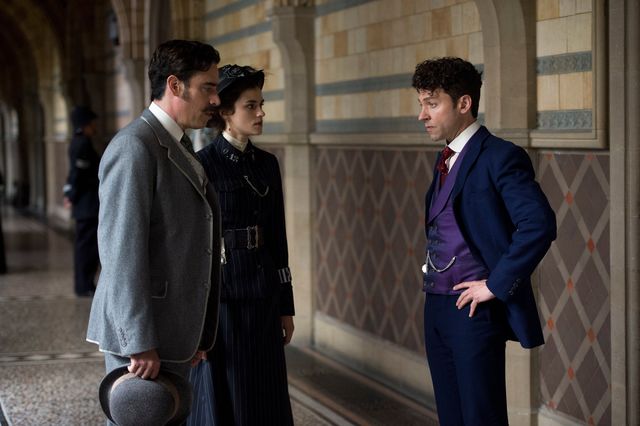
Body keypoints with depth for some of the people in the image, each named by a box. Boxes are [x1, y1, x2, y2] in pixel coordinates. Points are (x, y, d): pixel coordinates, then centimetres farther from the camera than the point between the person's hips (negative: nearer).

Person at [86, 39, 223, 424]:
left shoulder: (181, 148, 16)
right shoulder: (134, 147, -14)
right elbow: (122, 252, -20)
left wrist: (194, 334, 18)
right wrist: (139, 344, -23)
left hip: (175, 332, 9)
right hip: (142, 334, -9)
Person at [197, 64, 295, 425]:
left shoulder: (267, 163, 9)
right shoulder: (203, 165, -10)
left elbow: (277, 237, 12)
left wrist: (286, 305, 11)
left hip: (263, 297, 6)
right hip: (220, 297, -6)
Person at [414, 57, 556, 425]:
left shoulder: (500, 157, -12)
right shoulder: (447, 160, 14)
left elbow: (540, 225, -24)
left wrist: (496, 285, -20)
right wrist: (431, 272, 10)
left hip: (473, 309, -8)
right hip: (436, 308, 8)